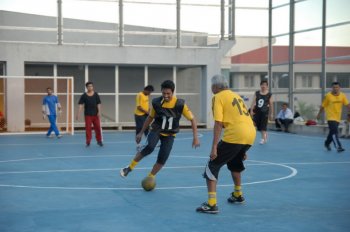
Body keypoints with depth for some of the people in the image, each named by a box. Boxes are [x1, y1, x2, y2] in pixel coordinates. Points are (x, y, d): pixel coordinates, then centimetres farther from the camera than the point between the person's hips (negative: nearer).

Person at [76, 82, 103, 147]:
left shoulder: (96, 94, 3)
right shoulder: (84, 96, -1)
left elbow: (98, 104, 1)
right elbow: (81, 105, -4)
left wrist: (99, 112, -10)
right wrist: (78, 114, -13)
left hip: (95, 114, 1)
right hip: (88, 114, -1)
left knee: (98, 127, 4)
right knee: (88, 128, -1)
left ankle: (99, 141, 17)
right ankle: (88, 142, 6)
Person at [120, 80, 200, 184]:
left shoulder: (180, 104, -17)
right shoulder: (156, 102, -11)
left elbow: (192, 119, -10)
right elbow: (150, 117, 6)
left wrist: (195, 137, -16)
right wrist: (141, 132, 9)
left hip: (169, 134, 0)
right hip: (156, 130, 0)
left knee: (162, 159, -11)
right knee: (150, 147, -29)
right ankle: (129, 168, -15)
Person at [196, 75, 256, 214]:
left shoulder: (218, 97, 3)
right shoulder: (235, 96, 25)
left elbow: (218, 123, -8)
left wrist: (214, 147, -10)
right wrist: (242, 149, 34)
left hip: (235, 135, -8)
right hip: (250, 134, 8)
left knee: (212, 166, 0)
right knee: (234, 163, 34)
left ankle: (211, 204, -10)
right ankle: (238, 195, 47)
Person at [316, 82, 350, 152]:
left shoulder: (342, 96, 1)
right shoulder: (328, 96, -9)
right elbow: (323, 106, -1)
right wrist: (319, 114, 6)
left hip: (337, 118, 5)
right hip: (331, 117, -5)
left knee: (332, 132, 18)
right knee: (334, 132, -17)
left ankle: (327, 143, 40)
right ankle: (338, 147, -20)